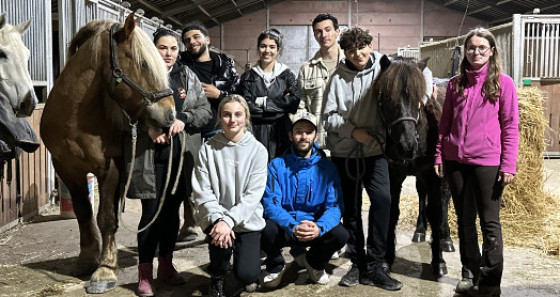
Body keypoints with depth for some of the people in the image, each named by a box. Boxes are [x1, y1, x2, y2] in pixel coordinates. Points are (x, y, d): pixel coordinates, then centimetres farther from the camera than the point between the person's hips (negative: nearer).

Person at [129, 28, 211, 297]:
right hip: (151, 156, -4)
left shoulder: (188, 77, 10)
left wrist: (184, 118, -12)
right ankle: (145, 273, 11)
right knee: (151, 213, -2)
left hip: (181, 156, 4)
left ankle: (166, 265, 29)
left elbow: (206, 111, 6)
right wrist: (148, 128, -17)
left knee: (172, 211, 13)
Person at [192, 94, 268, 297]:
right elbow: (201, 191, -6)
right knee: (222, 240, -31)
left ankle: (249, 254, 27)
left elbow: (253, 194, -11)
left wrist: (229, 220, -22)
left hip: (247, 219, 0)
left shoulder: (258, 150, -5)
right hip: (215, 217, 1)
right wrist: (218, 219, -21)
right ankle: (217, 277, 5)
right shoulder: (208, 149, -3)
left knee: (247, 275, -12)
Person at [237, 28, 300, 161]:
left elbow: (295, 102, -8)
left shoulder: (287, 75, 8)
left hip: (281, 135, 0)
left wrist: (263, 102, -8)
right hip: (255, 134, 0)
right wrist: (280, 104, -8)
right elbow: (244, 106, -5)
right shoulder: (248, 77, 9)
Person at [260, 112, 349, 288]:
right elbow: (270, 204, -14)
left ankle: (314, 263, 11)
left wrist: (319, 227, -30)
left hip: (316, 230, 2)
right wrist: (293, 227, -32)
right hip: (284, 228, -2)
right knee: (267, 230, -34)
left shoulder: (327, 168, 0)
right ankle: (275, 265, 4)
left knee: (340, 234, -26)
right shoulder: (277, 165, -4)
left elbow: (335, 206, -8)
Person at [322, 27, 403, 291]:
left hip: (375, 150, -1)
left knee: (382, 198, -18)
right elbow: (329, 116, 0)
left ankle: (375, 265, -7)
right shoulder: (338, 78, 1)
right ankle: (358, 263, 21)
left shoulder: (384, 69, 1)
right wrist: (353, 130, -13)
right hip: (344, 152, 1)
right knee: (350, 208, 7)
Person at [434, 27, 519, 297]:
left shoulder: (503, 83, 0)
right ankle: (470, 273, 25)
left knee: (489, 221, 2)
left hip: (487, 161, -4)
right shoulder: (456, 84, 10)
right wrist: (439, 155, 6)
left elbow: (511, 126, -3)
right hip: (456, 160, 4)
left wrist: (508, 165, -9)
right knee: (464, 220, 12)